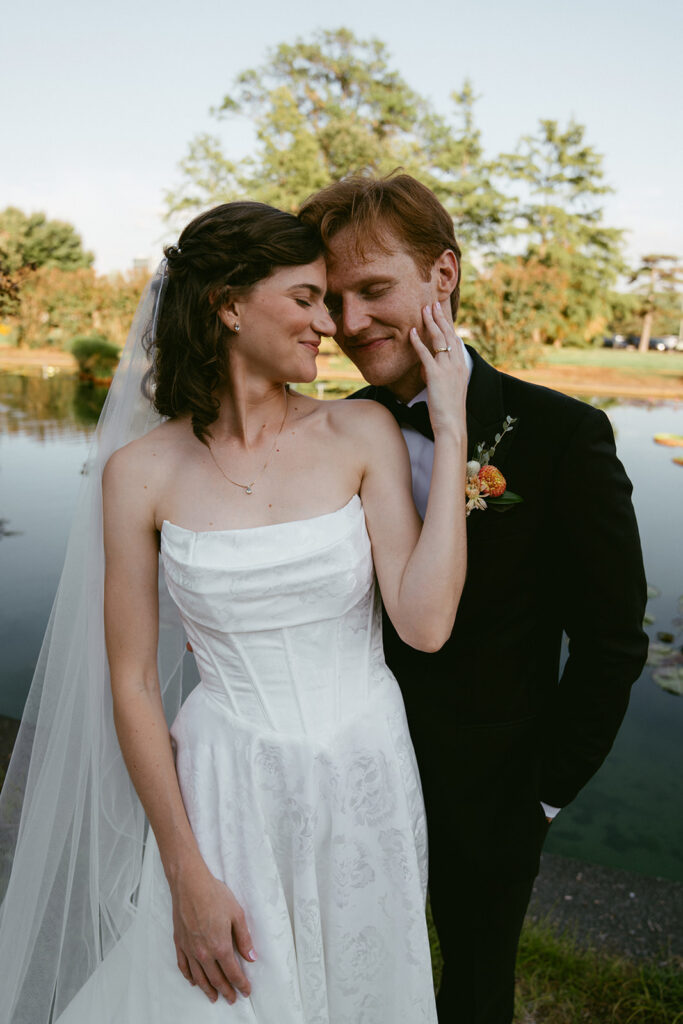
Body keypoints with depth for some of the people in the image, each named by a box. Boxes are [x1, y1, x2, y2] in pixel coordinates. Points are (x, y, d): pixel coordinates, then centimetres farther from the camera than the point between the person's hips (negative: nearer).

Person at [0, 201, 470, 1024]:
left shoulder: (363, 434, -7)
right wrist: (187, 874, -6)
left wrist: (450, 433, -17)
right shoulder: (142, 471, -9)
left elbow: (424, 623, -17)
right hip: (226, 794, -2)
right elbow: (131, 682, -6)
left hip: (366, 780, 2)